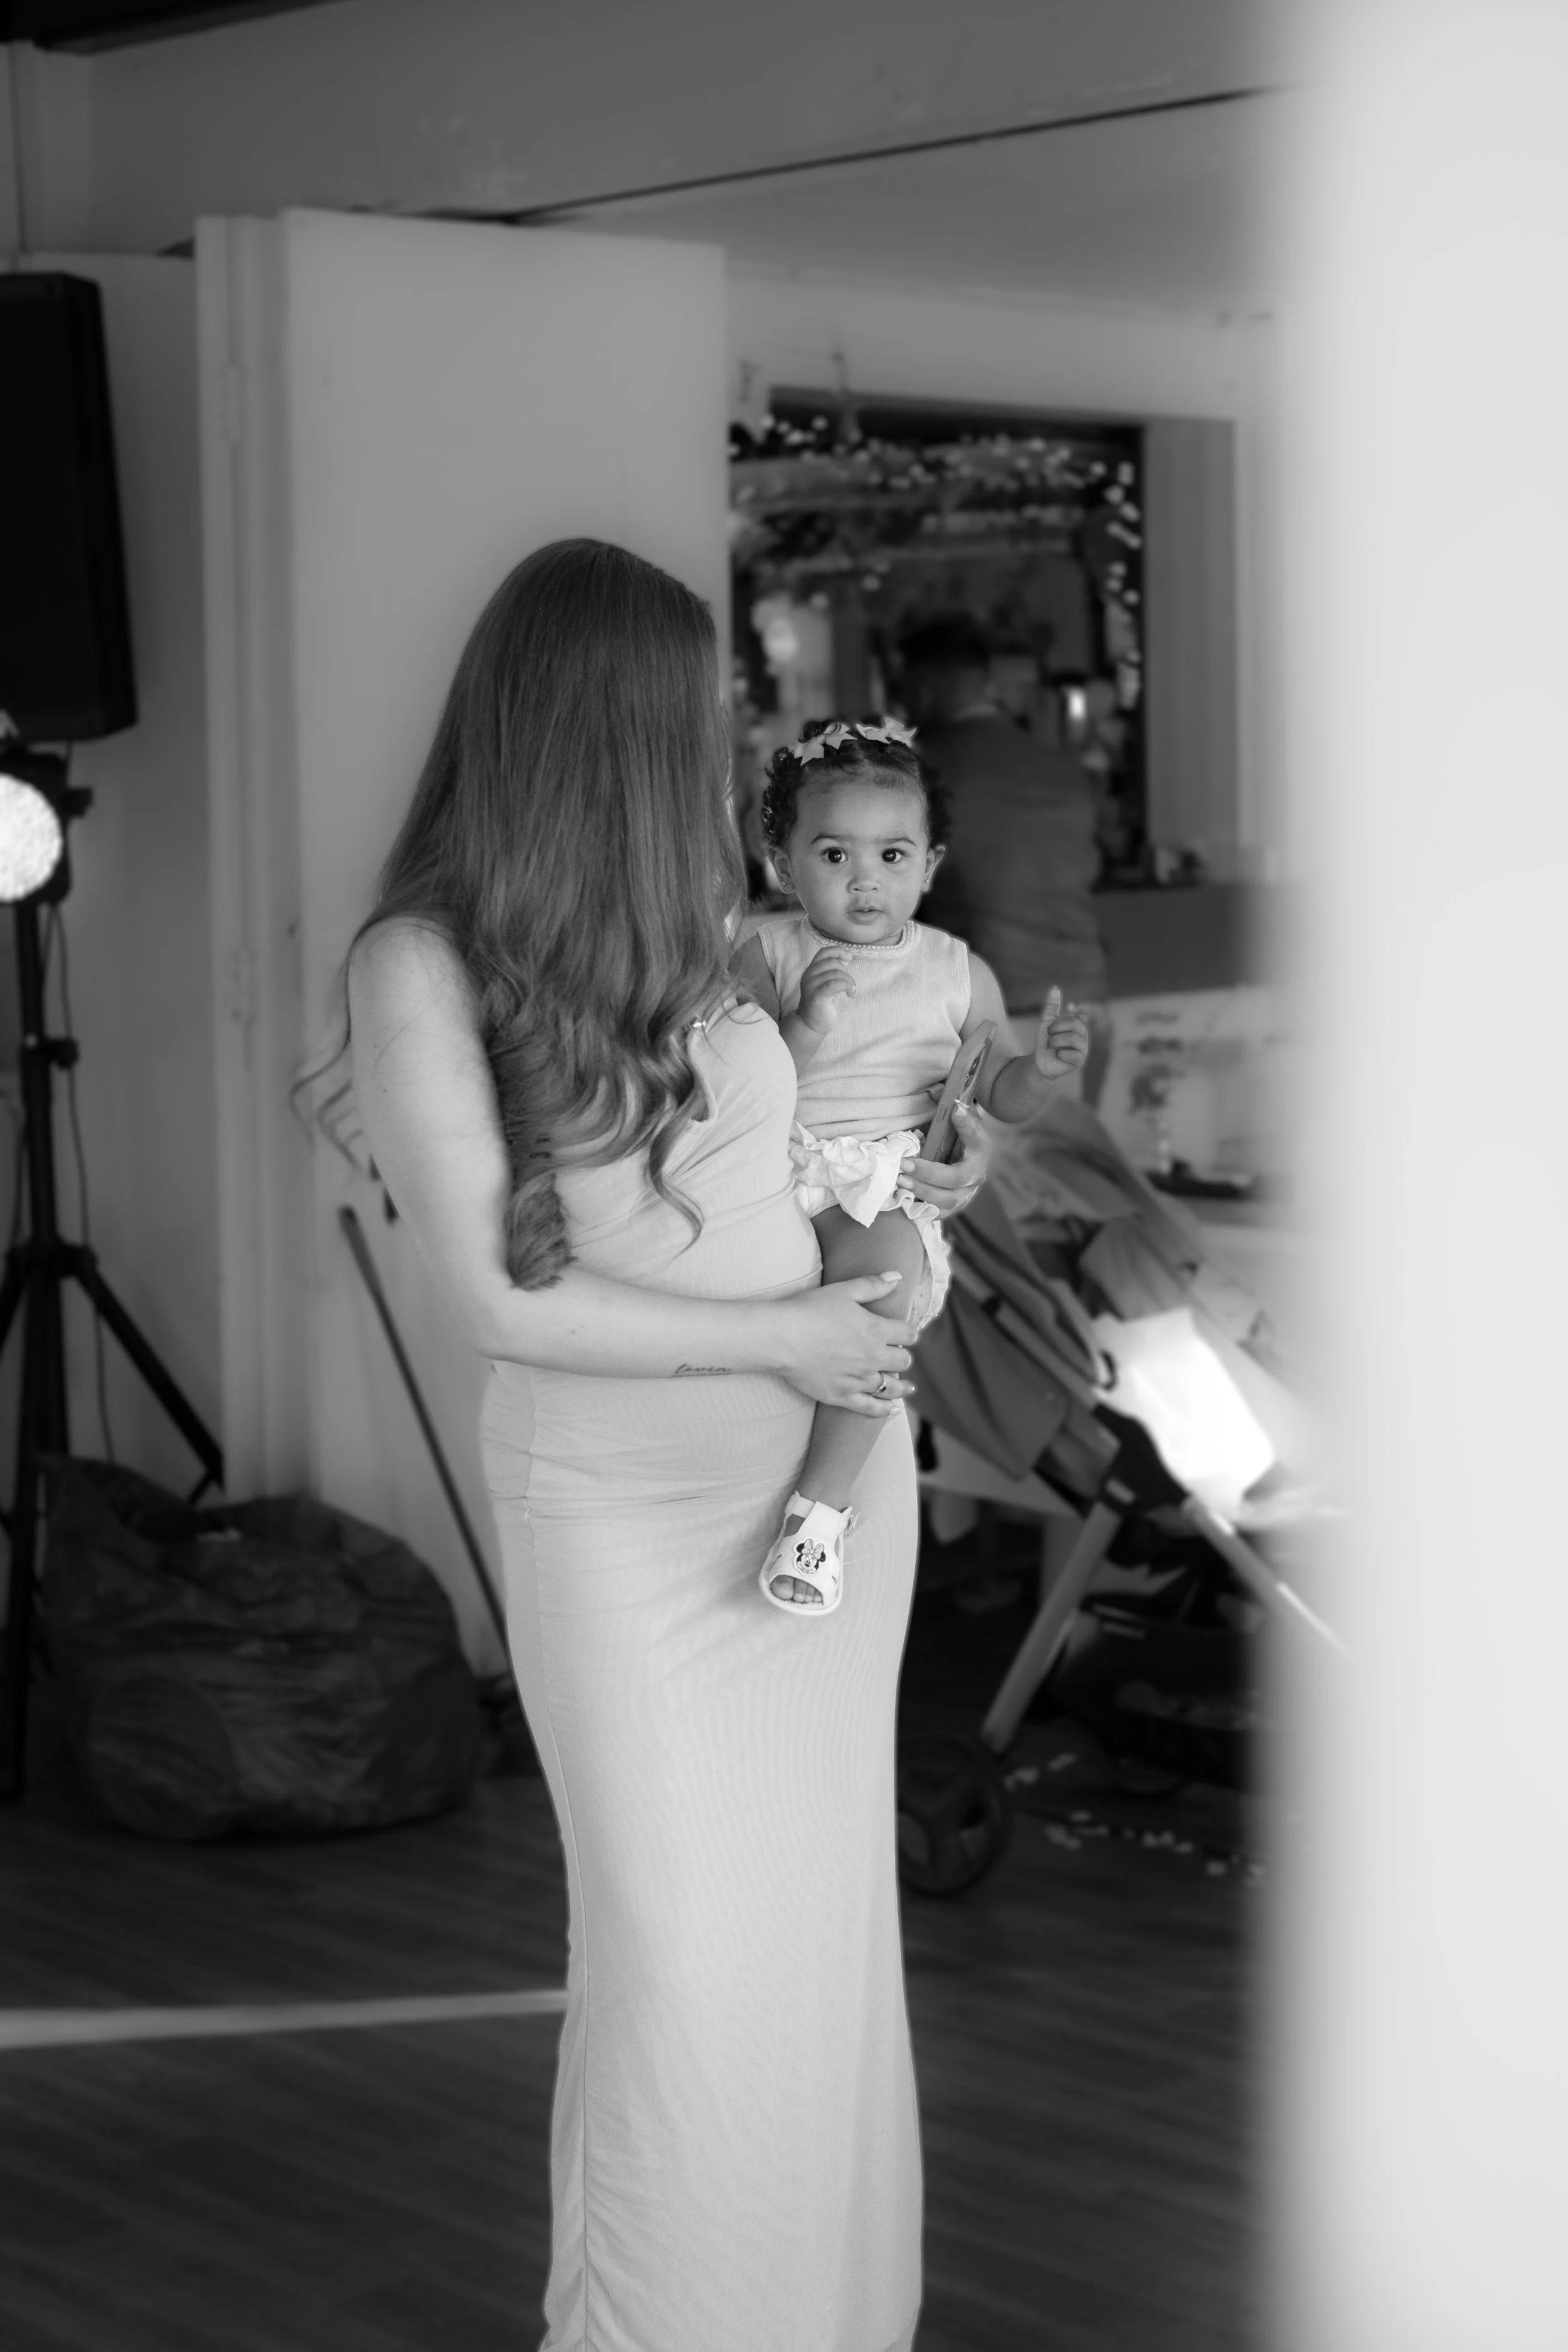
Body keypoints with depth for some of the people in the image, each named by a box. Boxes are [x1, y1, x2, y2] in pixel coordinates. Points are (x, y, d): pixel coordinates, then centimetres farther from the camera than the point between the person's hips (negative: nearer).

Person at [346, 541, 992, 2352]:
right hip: (630, 1523, -5)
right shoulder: (421, 964, -13)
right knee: (685, 1965, -4)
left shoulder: (686, 916, 3)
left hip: (836, 1473, 5)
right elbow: (506, 1301, -16)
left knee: (825, 1928, 11)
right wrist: (785, 1338, -12)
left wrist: (889, 1189, 10)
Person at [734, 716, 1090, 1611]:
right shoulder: (768, 955, 7)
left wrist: (1044, 1067, -8)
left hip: (889, 1188, -1)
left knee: (883, 1264, -35)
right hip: (773, 1173, 1)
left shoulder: (958, 973, 11)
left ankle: (822, 1502, -30)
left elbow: (1001, 1095, 14)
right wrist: (805, 1027, -17)